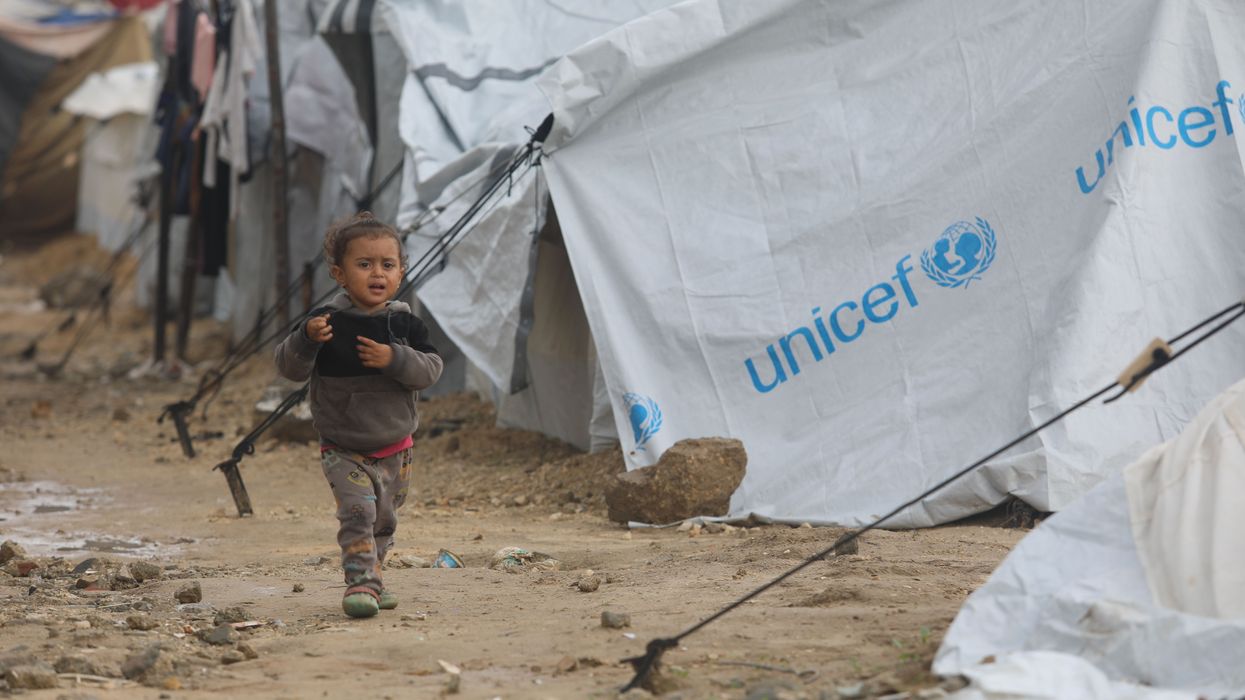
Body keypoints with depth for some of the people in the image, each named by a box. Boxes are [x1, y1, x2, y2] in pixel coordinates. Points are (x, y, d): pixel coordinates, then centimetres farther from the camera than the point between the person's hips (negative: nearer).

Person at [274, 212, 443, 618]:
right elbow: (289, 368, -14)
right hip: (344, 450, -3)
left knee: (383, 521, 16)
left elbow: (431, 369, -11)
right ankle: (360, 582, -19)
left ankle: (370, 577, 34)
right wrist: (306, 340, -34)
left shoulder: (405, 325, -4)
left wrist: (395, 359, -27)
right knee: (357, 510, -21)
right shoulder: (328, 323, -12)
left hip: (395, 448, 3)